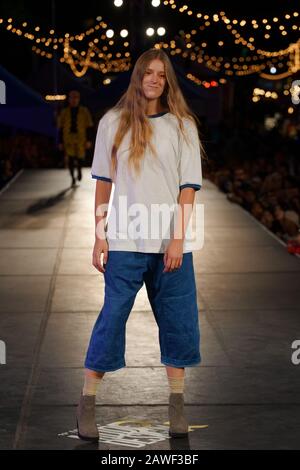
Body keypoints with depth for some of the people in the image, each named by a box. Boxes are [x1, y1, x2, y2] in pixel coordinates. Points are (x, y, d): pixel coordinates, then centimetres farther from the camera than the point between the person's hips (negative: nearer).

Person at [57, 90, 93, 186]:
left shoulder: (84, 111, 6)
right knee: (69, 159, -9)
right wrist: (60, 142, 4)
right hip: (68, 139, 1)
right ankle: (73, 178, 6)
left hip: (80, 139, -1)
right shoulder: (64, 112, 9)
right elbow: (60, 128, 10)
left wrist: (88, 140, -3)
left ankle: (79, 170, 30)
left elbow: (89, 127, 5)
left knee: (80, 158, -3)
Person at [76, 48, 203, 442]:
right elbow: (103, 183, 7)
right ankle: (87, 405, 7)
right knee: (112, 318, -2)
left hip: (171, 245, 1)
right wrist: (99, 238, 1)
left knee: (178, 322, 3)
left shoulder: (183, 125, 4)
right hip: (125, 243, -1)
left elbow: (189, 186, 1)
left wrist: (178, 239, -8)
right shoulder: (113, 122, 5)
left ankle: (176, 406, 13)